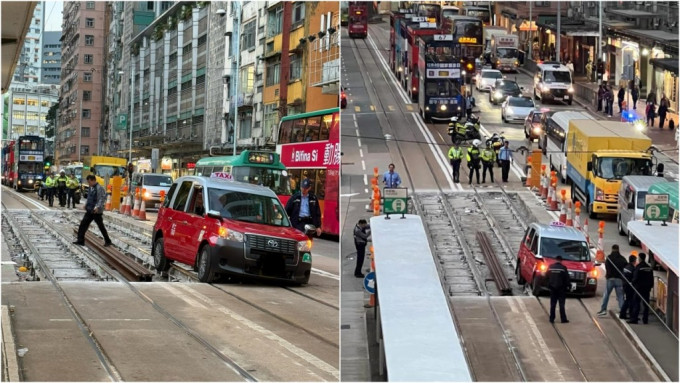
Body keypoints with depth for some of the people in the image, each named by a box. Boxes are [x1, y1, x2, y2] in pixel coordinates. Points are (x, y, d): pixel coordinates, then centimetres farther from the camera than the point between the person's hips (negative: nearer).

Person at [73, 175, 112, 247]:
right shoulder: (91, 188, 11)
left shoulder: (99, 188, -17)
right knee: (83, 224, 4)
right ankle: (80, 240, 8)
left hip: (96, 211, -9)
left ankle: (108, 241, 16)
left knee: (101, 226, 2)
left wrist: (97, 207, -34)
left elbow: (102, 199, -24)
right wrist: (86, 205, 16)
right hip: (89, 211, 9)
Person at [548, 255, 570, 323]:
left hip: (552, 288, 3)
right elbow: (567, 278, -7)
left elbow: (547, 277, 5)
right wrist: (567, 285, 5)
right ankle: (563, 319, 0)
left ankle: (552, 319, 8)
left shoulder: (550, 267, 0)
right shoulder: (563, 268, -11)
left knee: (552, 304, 8)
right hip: (561, 288, -3)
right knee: (561, 304, 1)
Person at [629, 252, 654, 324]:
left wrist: (633, 284, 3)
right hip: (647, 288, 6)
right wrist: (650, 286, 18)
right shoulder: (649, 268, 8)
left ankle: (634, 319, -6)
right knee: (646, 304, 9)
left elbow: (635, 278, -14)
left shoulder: (638, 267, -13)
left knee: (636, 304, -3)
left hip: (639, 288, -6)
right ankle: (645, 319, 10)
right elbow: (651, 279, 12)